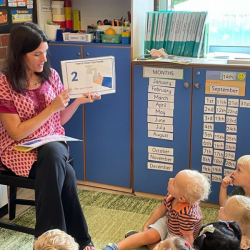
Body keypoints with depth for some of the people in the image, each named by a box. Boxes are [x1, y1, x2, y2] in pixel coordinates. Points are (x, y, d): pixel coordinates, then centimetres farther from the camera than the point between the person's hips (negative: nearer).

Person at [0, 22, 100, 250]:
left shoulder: (50, 75, 3)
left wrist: (78, 102, -6)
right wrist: (52, 107, -19)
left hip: (53, 145, 4)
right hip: (19, 150, -3)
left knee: (53, 156, -35)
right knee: (65, 172, -33)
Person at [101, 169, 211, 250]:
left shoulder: (185, 214, -41)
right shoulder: (172, 196, -20)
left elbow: (188, 238, -31)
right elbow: (160, 210, -2)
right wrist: (146, 225, 4)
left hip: (178, 238, -6)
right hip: (167, 223, 6)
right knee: (147, 234, -12)